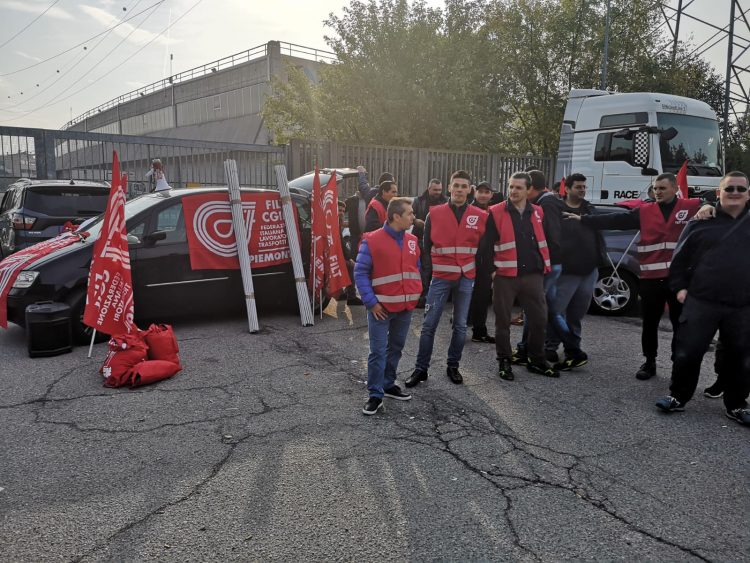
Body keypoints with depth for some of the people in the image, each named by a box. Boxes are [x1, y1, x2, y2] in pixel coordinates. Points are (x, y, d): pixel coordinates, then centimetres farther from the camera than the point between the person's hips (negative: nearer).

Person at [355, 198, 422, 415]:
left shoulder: (412, 241, 6)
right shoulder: (372, 241, -12)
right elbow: (360, 273, -11)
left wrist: (416, 293, 8)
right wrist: (371, 302, -15)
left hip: (405, 308, 6)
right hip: (381, 308, -6)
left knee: (396, 348, 17)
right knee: (378, 352, -3)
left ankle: (388, 385, 31)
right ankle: (375, 395, 6)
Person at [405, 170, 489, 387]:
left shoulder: (480, 216, 0)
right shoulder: (434, 214, -1)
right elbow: (426, 246, 5)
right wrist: (426, 272, 4)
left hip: (466, 279, 1)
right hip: (440, 277, -1)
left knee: (460, 325, 10)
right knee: (429, 325, 0)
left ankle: (453, 366, 25)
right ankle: (421, 368, 11)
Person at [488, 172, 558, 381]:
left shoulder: (538, 213, 9)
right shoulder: (496, 213, -4)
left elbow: (544, 241, 18)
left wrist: (546, 266, 15)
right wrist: (490, 269, -8)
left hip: (533, 275, 4)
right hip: (505, 276, -4)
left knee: (539, 318, 8)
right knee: (503, 321, 6)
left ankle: (536, 360, 25)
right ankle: (504, 362, 20)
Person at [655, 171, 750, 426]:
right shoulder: (702, 221, 4)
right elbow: (680, 257, 9)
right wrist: (679, 287, 3)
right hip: (701, 301, -1)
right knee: (687, 352, -1)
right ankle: (678, 397, 17)